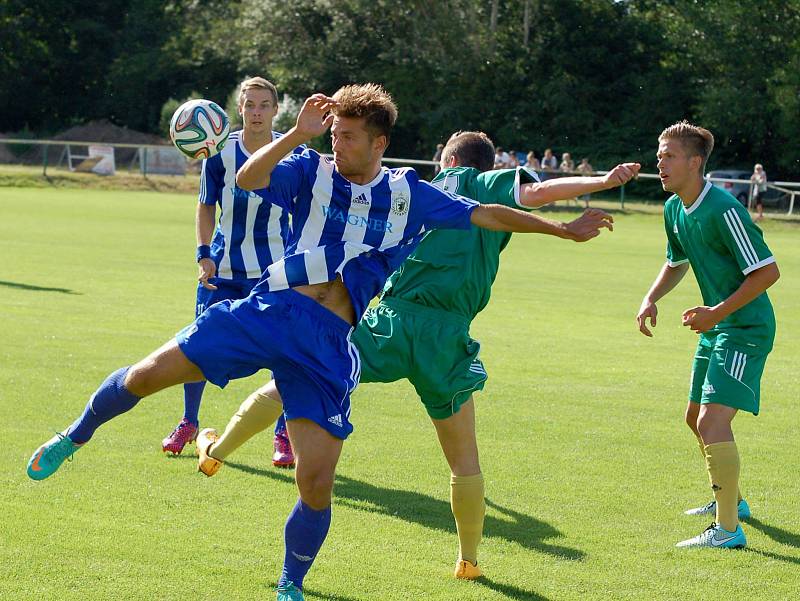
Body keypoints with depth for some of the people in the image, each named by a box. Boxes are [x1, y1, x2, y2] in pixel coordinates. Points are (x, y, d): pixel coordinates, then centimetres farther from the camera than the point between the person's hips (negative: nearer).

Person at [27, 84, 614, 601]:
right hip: (271, 307, 0)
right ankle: (75, 438, 21)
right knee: (149, 374, -9)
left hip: (328, 340, 0)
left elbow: (485, 214, 16)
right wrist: (299, 132, -18)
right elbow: (248, 179, -9)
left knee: (317, 482, -8)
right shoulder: (312, 170, 7)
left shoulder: (411, 196, 11)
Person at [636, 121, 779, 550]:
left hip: (746, 328, -10)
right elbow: (676, 263, 23)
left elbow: (768, 271, -21)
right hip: (715, 328, 10)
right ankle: (730, 500, 41)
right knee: (696, 418, 20)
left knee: (712, 421, -19)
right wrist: (651, 299, 6)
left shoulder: (724, 211, -22)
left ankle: (728, 530, -16)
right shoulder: (674, 210, 5)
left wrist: (718, 312, -22)